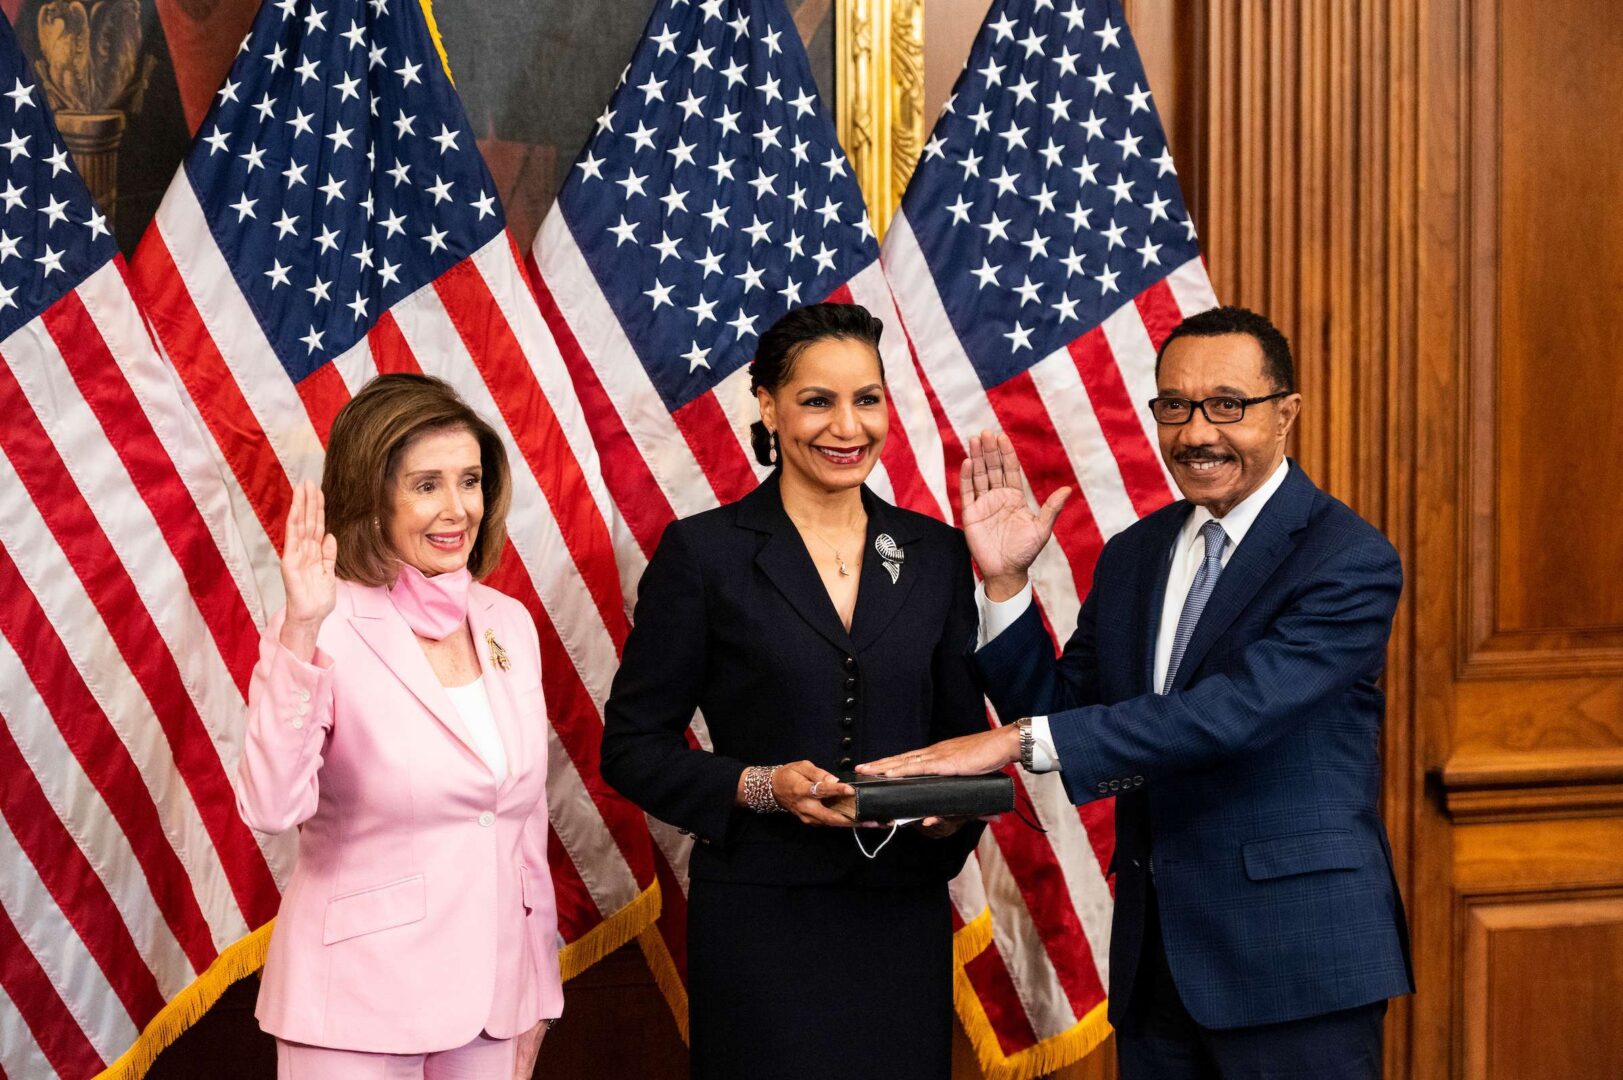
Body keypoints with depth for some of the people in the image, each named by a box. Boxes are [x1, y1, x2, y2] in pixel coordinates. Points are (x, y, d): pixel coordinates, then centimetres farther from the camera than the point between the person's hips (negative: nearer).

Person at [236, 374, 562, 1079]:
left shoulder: (509, 624, 6)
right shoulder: (326, 631, -12)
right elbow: (271, 807, -27)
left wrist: (537, 995, 15)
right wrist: (299, 634, -34)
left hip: (490, 997, 5)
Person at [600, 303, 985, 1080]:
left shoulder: (936, 555, 9)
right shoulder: (703, 551, -2)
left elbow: (964, 732, 14)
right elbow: (633, 746, -2)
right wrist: (759, 787, -16)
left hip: (904, 920, 3)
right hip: (762, 920, -3)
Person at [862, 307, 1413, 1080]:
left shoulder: (1350, 560, -11)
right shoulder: (1133, 557, 11)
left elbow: (1240, 709, -23)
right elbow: (1061, 716, 12)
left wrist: (1019, 741, -27)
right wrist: (1004, 580, -1)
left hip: (1295, 958, -6)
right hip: (1157, 958, 6)